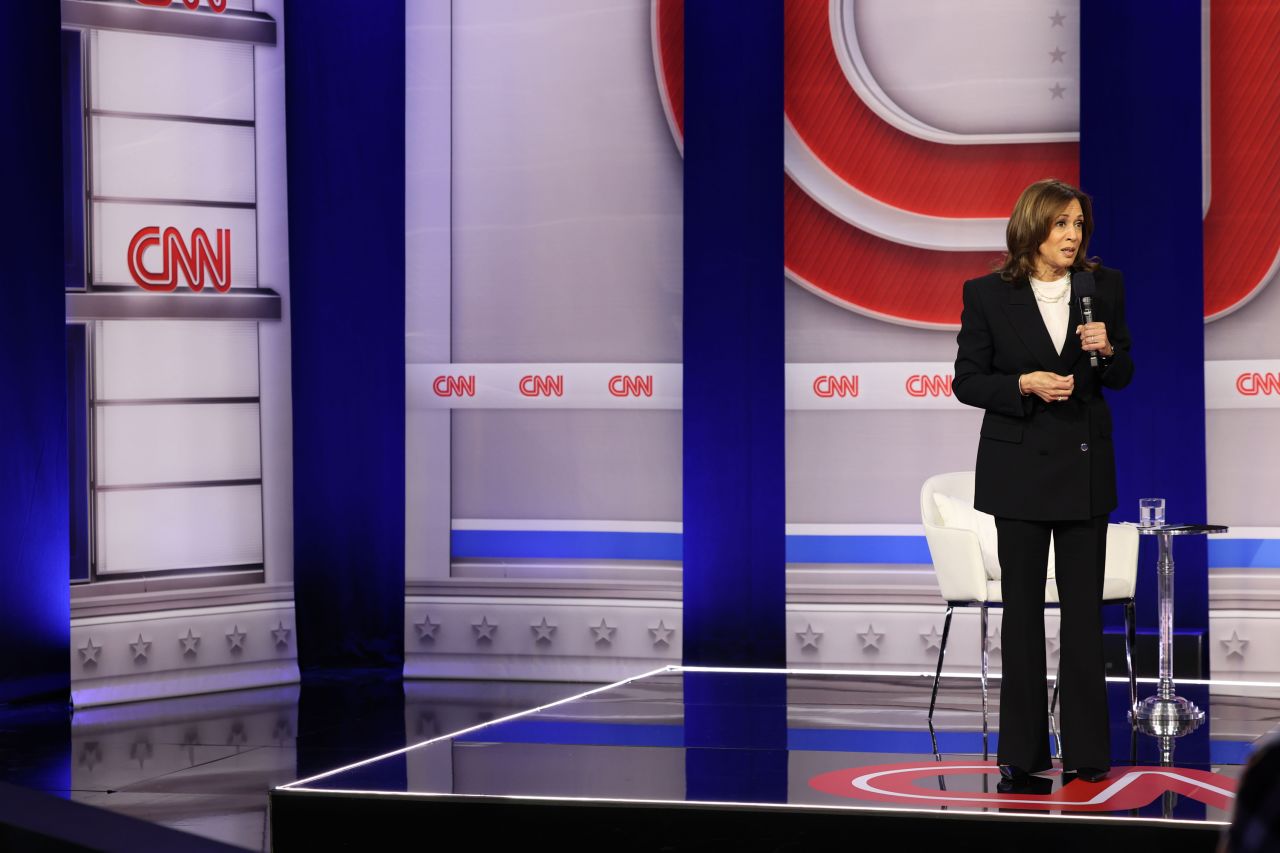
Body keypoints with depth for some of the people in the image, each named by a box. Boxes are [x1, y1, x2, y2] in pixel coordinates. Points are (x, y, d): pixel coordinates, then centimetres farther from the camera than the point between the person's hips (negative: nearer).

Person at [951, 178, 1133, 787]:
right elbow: (966, 381, -3)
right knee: (1022, 608, 3)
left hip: (1085, 463, 2)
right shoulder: (988, 295, -5)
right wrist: (1024, 384, -19)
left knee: (1084, 609, 4)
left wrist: (1107, 350, -14)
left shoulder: (1104, 287, 1)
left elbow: (1121, 377, 8)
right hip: (1019, 464, -2)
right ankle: (1022, 753, 9)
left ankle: (1088, 749, 10)